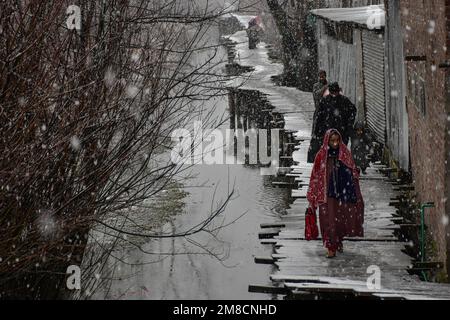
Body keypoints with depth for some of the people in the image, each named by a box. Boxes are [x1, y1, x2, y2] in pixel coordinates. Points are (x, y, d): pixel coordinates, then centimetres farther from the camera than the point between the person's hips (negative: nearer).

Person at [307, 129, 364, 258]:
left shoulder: (345, 153, 3)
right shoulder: (321, 155, -2)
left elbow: (353, 173, 5)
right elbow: (315, 176, 1)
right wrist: (313, 196, -2)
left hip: (343, 193, 2)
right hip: (327, 193, -2)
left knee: (342, 219, 9)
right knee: (329, 220, -5)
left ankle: (339, 242, 31)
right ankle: (331, 247, 0)